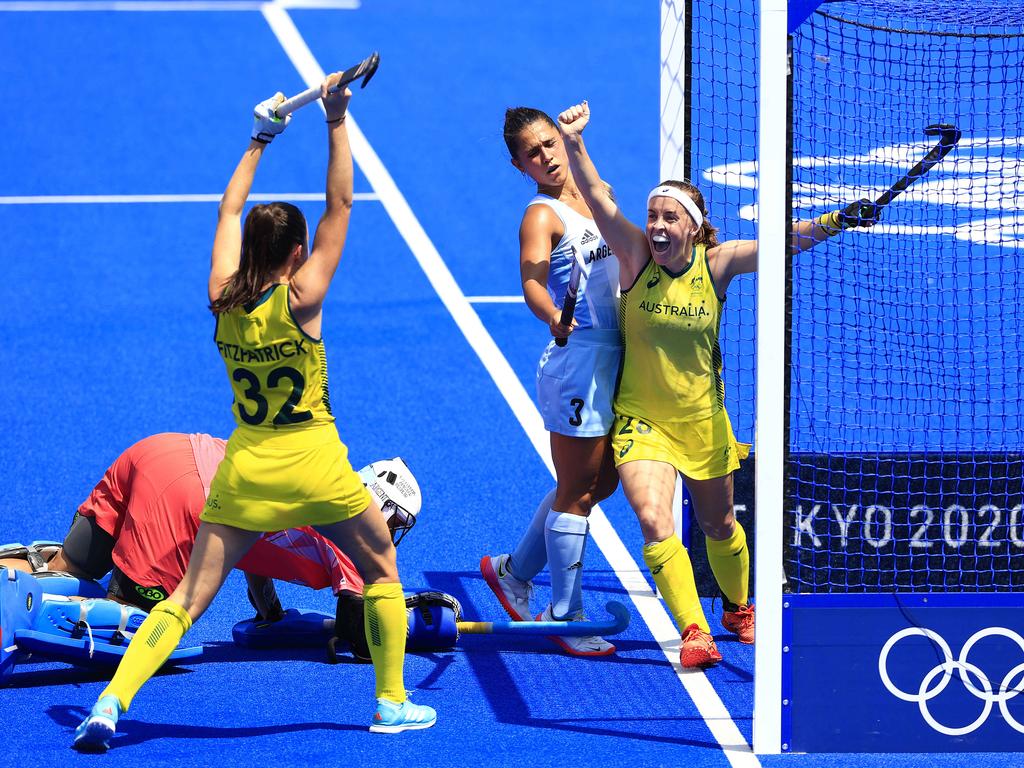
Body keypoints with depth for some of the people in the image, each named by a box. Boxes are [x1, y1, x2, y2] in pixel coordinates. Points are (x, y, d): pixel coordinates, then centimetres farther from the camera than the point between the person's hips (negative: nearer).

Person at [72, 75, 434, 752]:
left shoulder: (223, 298, -2)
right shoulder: (300, 297, -14)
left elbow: (230, 212, 13)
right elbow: (340, 203, -11)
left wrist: (261, 139, 22)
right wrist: (337, 122, -7)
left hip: (244, 468, 4)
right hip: (314, 467, -3)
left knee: (188, 598, 3)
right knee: (382, 570, 19)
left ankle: (112, 701, -12)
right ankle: (393, 703, 22)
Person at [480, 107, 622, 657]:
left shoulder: (589, 197, 11)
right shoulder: (542, 215, -12)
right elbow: (532, 281, -30)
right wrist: (554, 318, -48)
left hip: (615, 359, 8)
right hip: (578, 359, -8)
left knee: (600, 483, 19)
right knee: (577, 491, -1)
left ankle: (514, 571, 33)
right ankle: (565, 616, 8)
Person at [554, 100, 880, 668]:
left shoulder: (717, 263, -9)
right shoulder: (636, 256, -12)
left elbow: (784, 243, -14)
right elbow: (599, 201, -24)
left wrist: (835, 221, -29)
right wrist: (573, 145, -38)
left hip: (702, 421, 2)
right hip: (641, 423, -2)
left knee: (718, 525, 17)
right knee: (653, 521, -21)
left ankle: (738, 607, 44)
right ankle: (694, 633, -18)